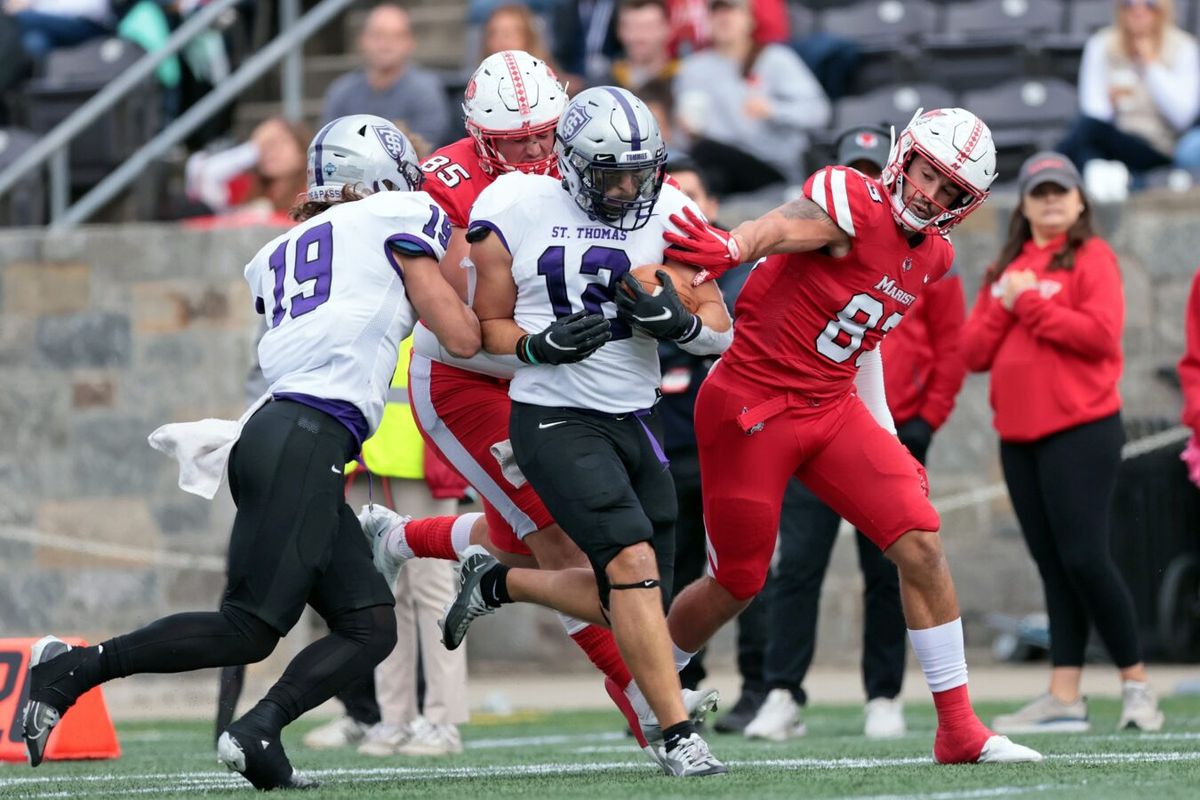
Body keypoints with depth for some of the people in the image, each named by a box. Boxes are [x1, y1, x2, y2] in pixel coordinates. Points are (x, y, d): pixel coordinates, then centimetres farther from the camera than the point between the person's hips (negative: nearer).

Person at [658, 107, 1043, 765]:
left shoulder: (931, 256, 7)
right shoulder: (851, 204, -18)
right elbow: (784, 227, -40)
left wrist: (883, 433, 19)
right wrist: (730, 248, -62)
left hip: (833, 409, 6)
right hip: (752, 407, -6)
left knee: (921, 544, -9)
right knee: (736, 584, 6)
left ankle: (958, 729, -3)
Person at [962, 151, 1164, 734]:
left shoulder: (1091, 257, -1)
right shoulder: (1006, 268, 17)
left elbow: (1101, 332, -15)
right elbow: (973, 352, 12)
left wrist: (1030, 303, -12)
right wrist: (1003, 305, -5)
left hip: (1081, 431, -6)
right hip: (1019, 438, 6)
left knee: (1083, 558, -11)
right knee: (1054, 568, 5)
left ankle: (1135, 683, 1)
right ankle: (1064, 698, 4)